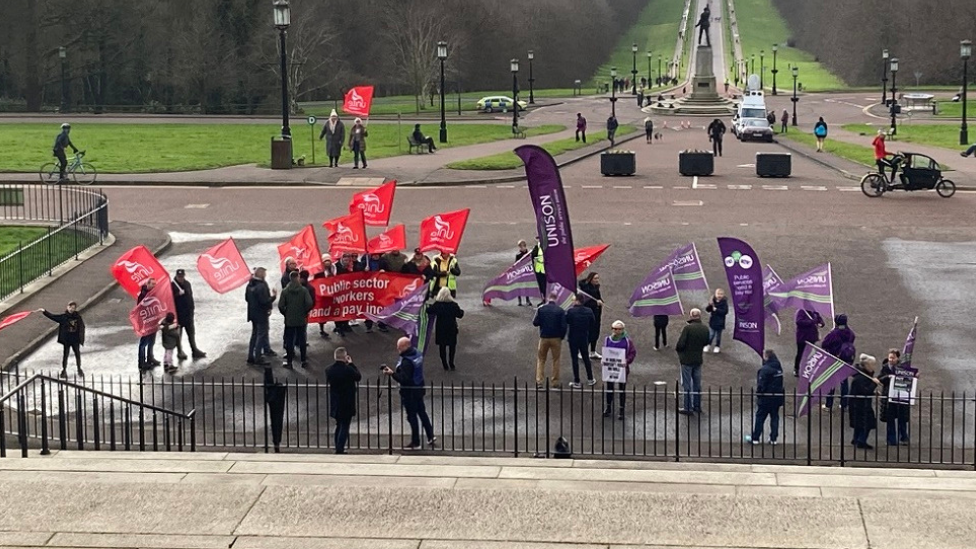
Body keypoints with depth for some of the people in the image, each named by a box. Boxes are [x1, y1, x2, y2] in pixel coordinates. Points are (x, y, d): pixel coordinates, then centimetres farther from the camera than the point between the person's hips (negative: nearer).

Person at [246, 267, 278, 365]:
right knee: (261, 336, 0)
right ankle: (258, 358, 1)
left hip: (253, 314, 9)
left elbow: (247, 298, 13)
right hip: (261, 314, -8)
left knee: (254, 335, 18)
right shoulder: (261, 286, -23)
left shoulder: (250, 285, 4)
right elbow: (265, 301, -25)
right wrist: (273, 296, -14)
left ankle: (251, 356, 21)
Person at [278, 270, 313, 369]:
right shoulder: (304, 290, -8)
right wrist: (304, 312, 3)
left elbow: (280, 305, -11)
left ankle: (289, 362, 10)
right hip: (301, 320, 0)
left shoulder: (285, 291, -8)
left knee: (289, 341, 7)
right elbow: (309, 303, -15)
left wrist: (285, 313, 7)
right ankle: (304, 361, 14)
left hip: (289, 320, 0)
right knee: (302, 340, 10)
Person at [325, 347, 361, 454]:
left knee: (339, 426, 20)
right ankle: (340, 449, -5)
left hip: (335, 404, 5)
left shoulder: (329, 370, -6)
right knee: (344, 427, 1)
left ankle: (338, 448, 23)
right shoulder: (348, 369, -20)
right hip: (347, 404, -5)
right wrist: (351, 364, 2)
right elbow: (359, 377, -4)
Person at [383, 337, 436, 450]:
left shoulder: (406, 361, -27)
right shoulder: (417, 354, 2)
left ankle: (415, 443, 11)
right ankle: (430, 436, 29)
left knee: (412, 417, 2)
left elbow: (404, 379, -29)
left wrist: (392, 373, -27)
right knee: (422, 413, 21)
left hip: (409, 393, -9)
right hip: (419, 389, 9)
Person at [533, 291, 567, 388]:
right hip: (556, 338, 0)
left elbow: (535, 323, -6)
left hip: (544, 338, 0)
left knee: (541, 359, 11)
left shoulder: (540, 309, -6)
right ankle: (555, 382, 14)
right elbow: (563, 326, -10)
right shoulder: (560, 310, -8)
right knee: (556, 360, 12)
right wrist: (562, 337, 5)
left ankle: (539, 381, 3)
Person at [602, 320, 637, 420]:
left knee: (622, 389, 7)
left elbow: (633, 352, -6)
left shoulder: (627, 341, -9)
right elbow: (604, 352, 9)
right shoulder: (607, 340, -1)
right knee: (609, 388, 13)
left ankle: (621, 410, 17)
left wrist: (627, 361, -22)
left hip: (622, 368, -2)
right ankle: (608, 407, 29)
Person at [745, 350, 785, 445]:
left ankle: (755, 438, 12)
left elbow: (761, 385, -18)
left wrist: (758, 394, -5)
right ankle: (773, 438, 14)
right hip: (777, 397, 6)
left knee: (760, 417, 5)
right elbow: (780, 382, 10)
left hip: (766, 398, -6)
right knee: (775, 417, 12)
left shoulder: (764, 370, -20)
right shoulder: (779, 368, 3)